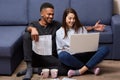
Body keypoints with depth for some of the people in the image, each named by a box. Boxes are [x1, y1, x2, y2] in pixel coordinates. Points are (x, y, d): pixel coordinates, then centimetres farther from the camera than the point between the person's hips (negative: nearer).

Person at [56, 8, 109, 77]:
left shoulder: (81, 28, 14)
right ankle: (90, 68, -24)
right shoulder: (59, 32, 8)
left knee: (105, 49, -23)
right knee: (63, 55, -38)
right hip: (71, 57, -2)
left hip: (84, 55, 3)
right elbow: (59, 50, 8)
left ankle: (80, 71, -32)